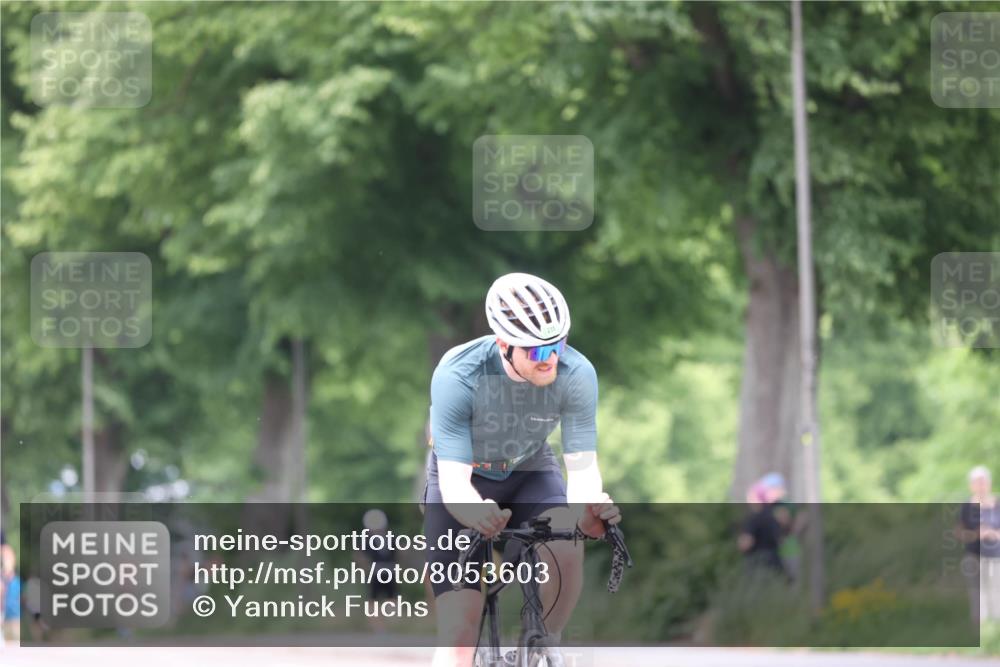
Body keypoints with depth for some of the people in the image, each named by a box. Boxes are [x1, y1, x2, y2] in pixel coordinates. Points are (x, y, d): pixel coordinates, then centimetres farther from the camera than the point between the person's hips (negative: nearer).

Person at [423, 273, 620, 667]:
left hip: (530, 473, 2)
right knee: (458, 632, -14)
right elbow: (453, 479, -35)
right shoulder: (457, 376, -33)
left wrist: (587, 510, -50)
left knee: (567, 549, -32)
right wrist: (475, 513, -58)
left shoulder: (577, 375, -27)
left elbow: (582, 466, -27)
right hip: (466, 482, -2)